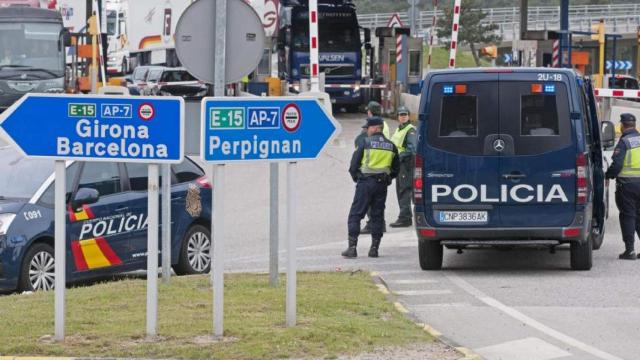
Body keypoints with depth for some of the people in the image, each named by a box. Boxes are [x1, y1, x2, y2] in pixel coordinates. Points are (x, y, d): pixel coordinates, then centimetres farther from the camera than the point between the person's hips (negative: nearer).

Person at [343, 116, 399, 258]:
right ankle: (374, 248, 9)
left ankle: (352, 247, -8)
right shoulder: (391, 146, 9)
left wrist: (356, 177, 11)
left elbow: (354, 163, -5)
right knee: (377, 216, 11)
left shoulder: (366, 143, -7)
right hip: (382, 185, 5)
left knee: (355, 215, -1)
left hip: (366, 182, -5)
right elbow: (396, 168, 14)